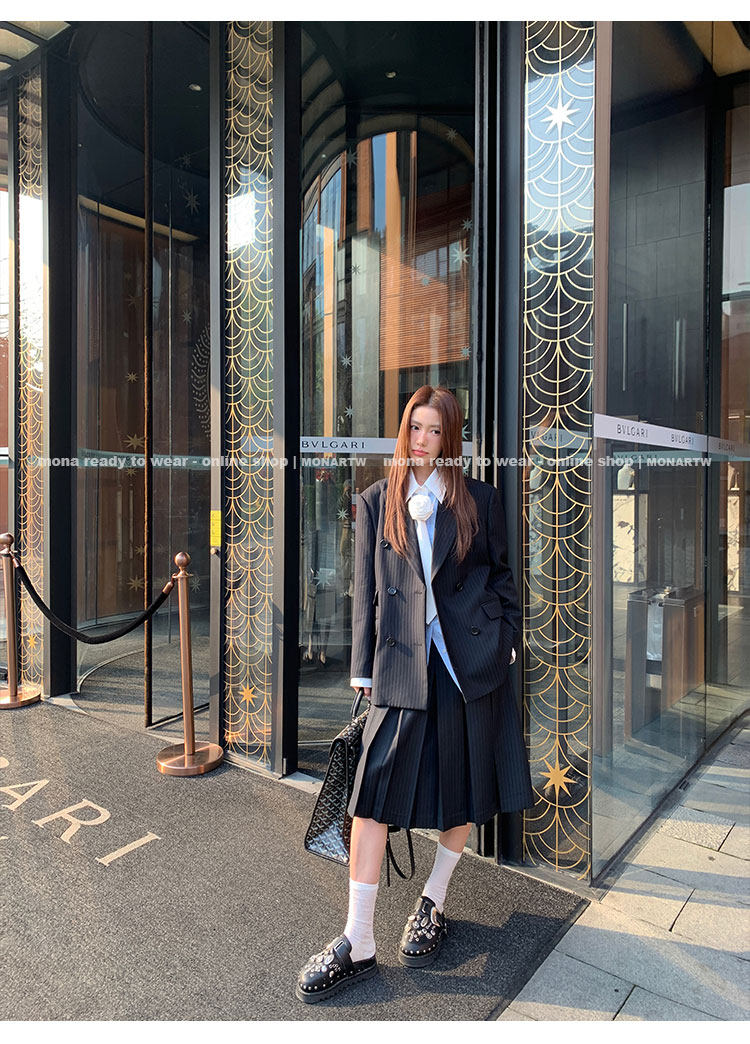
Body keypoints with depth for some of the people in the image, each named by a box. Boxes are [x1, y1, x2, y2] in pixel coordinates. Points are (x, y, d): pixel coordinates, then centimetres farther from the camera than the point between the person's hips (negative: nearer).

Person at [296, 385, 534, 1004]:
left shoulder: (480, 500, 5)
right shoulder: (376, 503, 7)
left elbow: (502, 575, 12)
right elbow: (367, 591, 7)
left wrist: (508, 641, 6)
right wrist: (365, 669, 5)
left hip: (472, 661, 1)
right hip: (401, 664, 0)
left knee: (464, 791, 11)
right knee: (372, 796, -5)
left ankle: (433, 904, 35)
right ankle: (358, 946, 9)